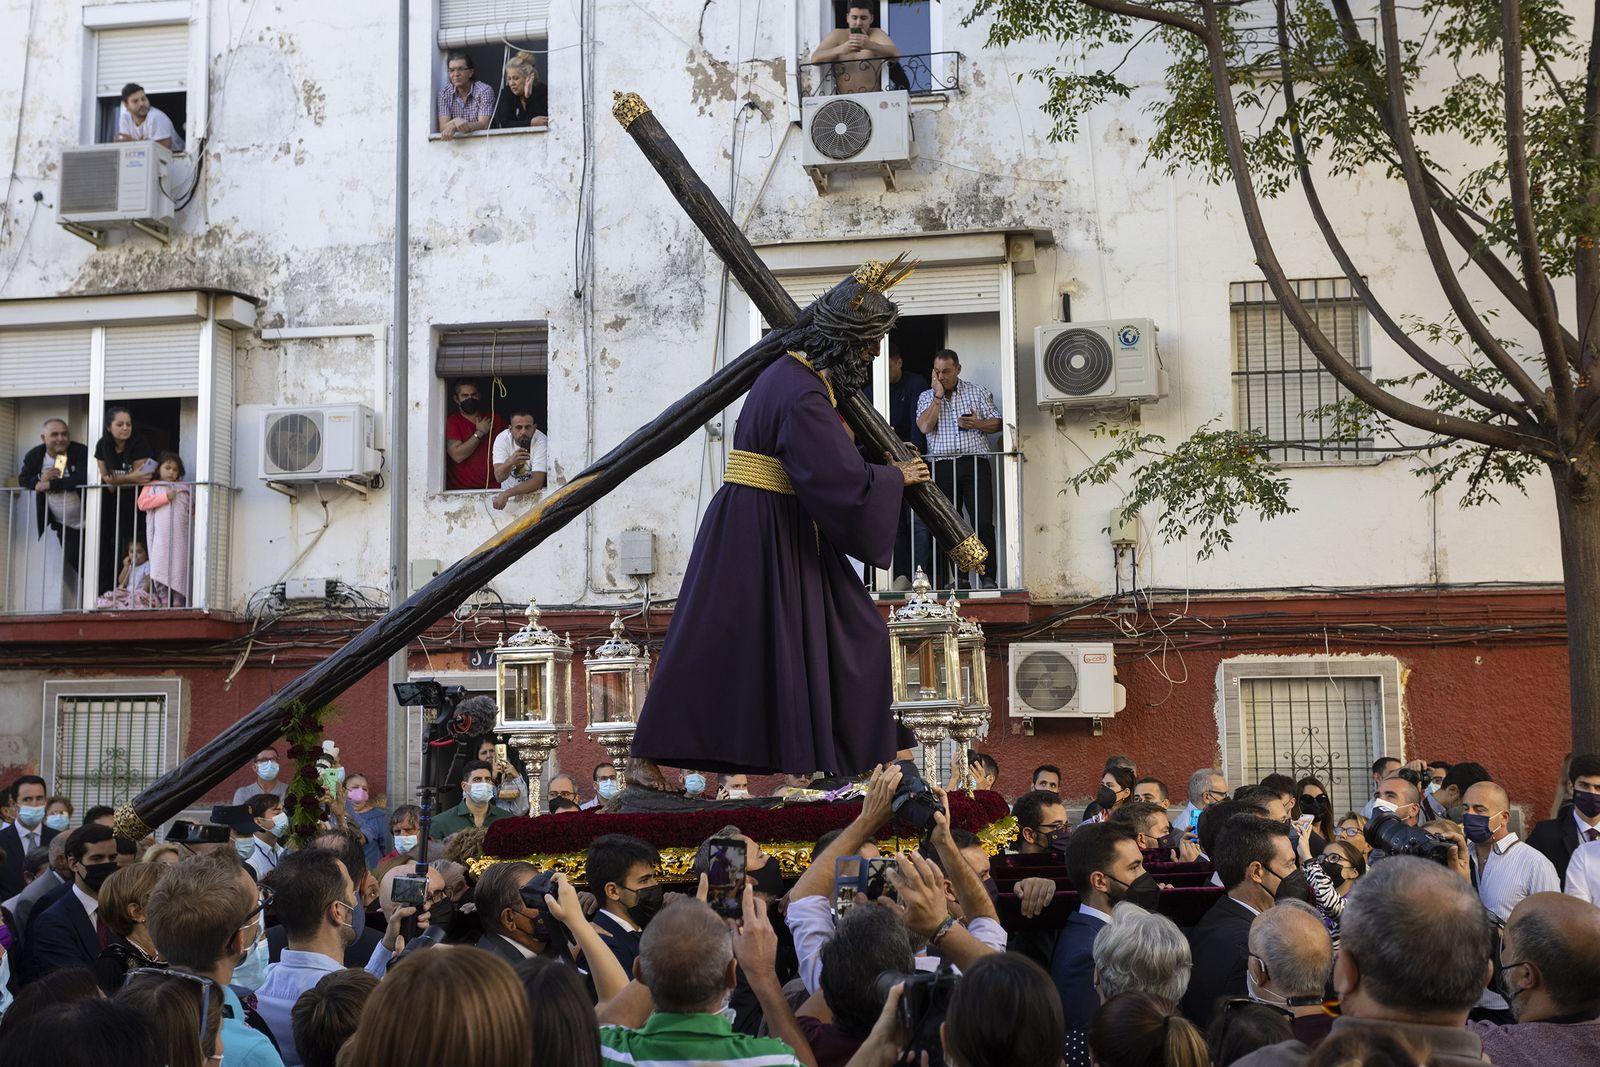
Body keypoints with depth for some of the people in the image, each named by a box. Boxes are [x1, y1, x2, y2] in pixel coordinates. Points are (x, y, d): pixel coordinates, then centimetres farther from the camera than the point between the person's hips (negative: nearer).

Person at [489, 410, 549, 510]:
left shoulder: (542, 441, -19)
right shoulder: (502, 438, -13)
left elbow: (537, 482, -25)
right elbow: (499, 477, -22)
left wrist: (506, 494, -35)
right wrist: (509, 462, -43)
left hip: (534, 494, -1)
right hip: (507, 492, 1)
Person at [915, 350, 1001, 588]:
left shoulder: (977, 392, 13)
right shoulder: (927, 397, 14)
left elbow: (997, 423, 11)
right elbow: (925, 426, -5)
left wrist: (978, 424, -7)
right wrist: (938, 396, -3)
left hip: (975, 464, -1)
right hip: (941, 467, 1)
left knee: (983, 523, -10)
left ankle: (988, 577, -8)